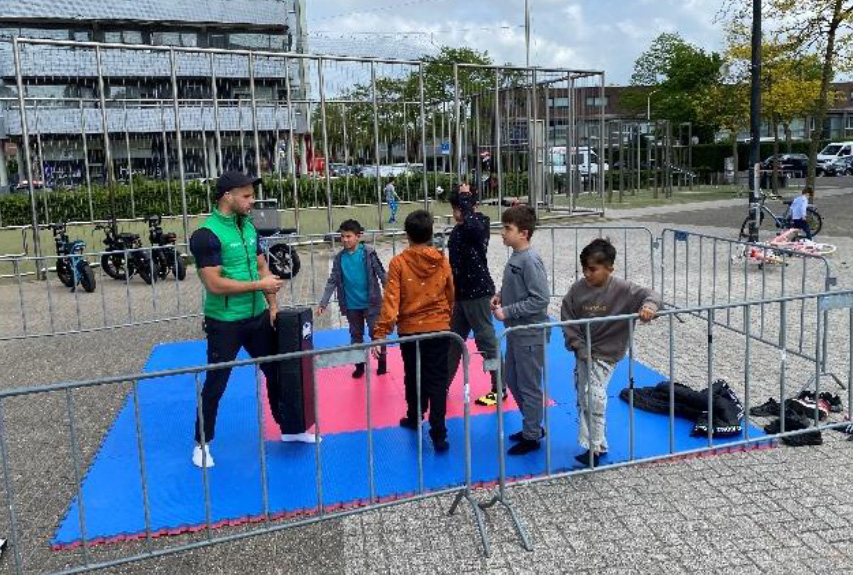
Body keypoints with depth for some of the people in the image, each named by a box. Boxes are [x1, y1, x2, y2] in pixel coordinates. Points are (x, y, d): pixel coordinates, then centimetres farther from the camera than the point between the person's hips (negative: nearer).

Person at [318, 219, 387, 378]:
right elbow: (332, 281, 3)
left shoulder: (368, 252, -10)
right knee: (356, 336, 14)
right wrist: (323, 303, -2)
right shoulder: (339, 257, 0)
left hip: (371, 302, -3)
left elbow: (381, 274, -8)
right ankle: (359, 365, 26)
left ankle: (382, 363, 20)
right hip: (351, 305, 4)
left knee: (376, 333, 4)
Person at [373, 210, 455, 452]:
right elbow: (450, 296, 9)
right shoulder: (442, 260, -2)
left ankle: (415, 418, 39)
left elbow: (390, 299, -15)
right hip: (439, 328, 1)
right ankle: (438, 433, -6)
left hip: (410, 330, 0)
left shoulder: (399, 262, -10)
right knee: (437, 381, 2)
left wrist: (381, 332, -13)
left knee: (413, 377, 19)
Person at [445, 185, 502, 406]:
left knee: (487, 341, 0)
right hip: (461, 293, 8)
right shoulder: (458, 230, 10)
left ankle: (498, 390, 11)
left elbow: (471, 224, -40)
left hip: (478, 293, -8)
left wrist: (465, 196, -25)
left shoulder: (478, 226, -13)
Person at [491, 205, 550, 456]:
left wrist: (507, 312, -21)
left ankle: (531, 437, 22)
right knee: (511, 379, 20)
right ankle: (533, 425, 36)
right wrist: (501, 296, 3)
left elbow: (541, 299, -25)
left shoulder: (530, 260, -22)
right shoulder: (516, 256, 5)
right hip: (516, 332, 10)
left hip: (530, 334, -10)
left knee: (529, 386, 5)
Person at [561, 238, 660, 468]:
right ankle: (597, 445, 26)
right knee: (583, 398, 11)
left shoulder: (622, 289, -14)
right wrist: (580, 347, -8)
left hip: (607, 352, -4)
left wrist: (649, 306, -38)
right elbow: (567, 320, -2)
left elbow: (650, 295, -14)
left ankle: (594, 446, 0)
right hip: (583, 351, 5)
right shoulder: (577, 289, -6)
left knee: (594, 396, -15)